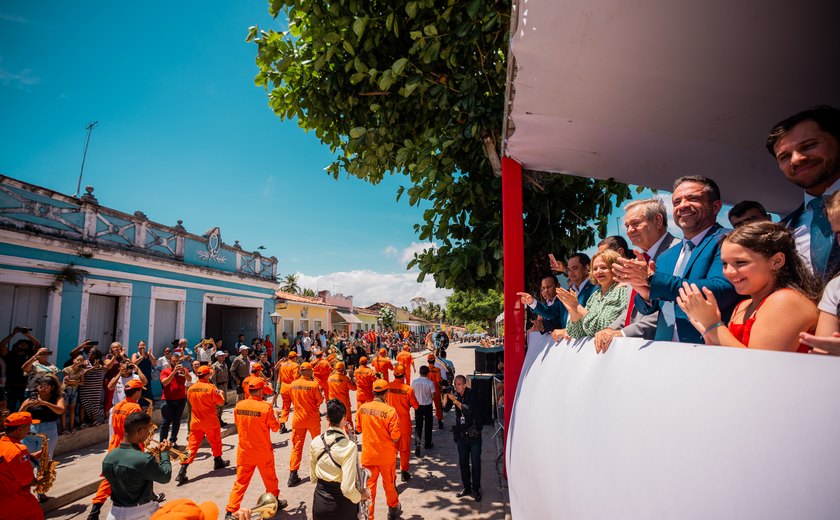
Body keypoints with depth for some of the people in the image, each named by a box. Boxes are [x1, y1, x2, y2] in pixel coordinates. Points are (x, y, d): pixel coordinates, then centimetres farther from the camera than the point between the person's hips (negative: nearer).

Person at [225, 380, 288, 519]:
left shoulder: (238, 406, -6)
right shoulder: (265, 407, -20)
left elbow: (237, 424, 10)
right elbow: (275, 427, -9)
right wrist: (275, 417, 10)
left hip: (244, 451, 3)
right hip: (263, 452, -3)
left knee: (241, 482, 13)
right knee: (270, 478, 18)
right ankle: (275, 502, 36)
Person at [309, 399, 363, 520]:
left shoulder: (315, 442, -10)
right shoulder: (349, 447, -26)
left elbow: (313, 477, 5)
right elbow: (348, 488, -25)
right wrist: (359, 497, -6)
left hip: (319, 501, 4)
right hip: (341, 504, -4)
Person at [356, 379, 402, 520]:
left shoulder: (362, 408, -9)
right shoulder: (390, 410, -21)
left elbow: (358, 429, 5)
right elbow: (395, 437, -18)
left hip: (368, 454, 1)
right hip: (386, 455, -1)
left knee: (369, 486, 13)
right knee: (389, 483, 20)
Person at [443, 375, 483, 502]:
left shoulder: (472, 394, -12)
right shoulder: (455, 395, 2)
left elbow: (469, 409, -25)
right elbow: (446, 408, -6)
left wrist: (454, 400, -24)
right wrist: (446, 395, -20)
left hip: (474, 434, -4)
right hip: (461, 434, 4)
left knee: (475, 463, 2)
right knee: (463, 463, 12)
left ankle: (476, 489, 15)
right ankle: (466, 487, 26)